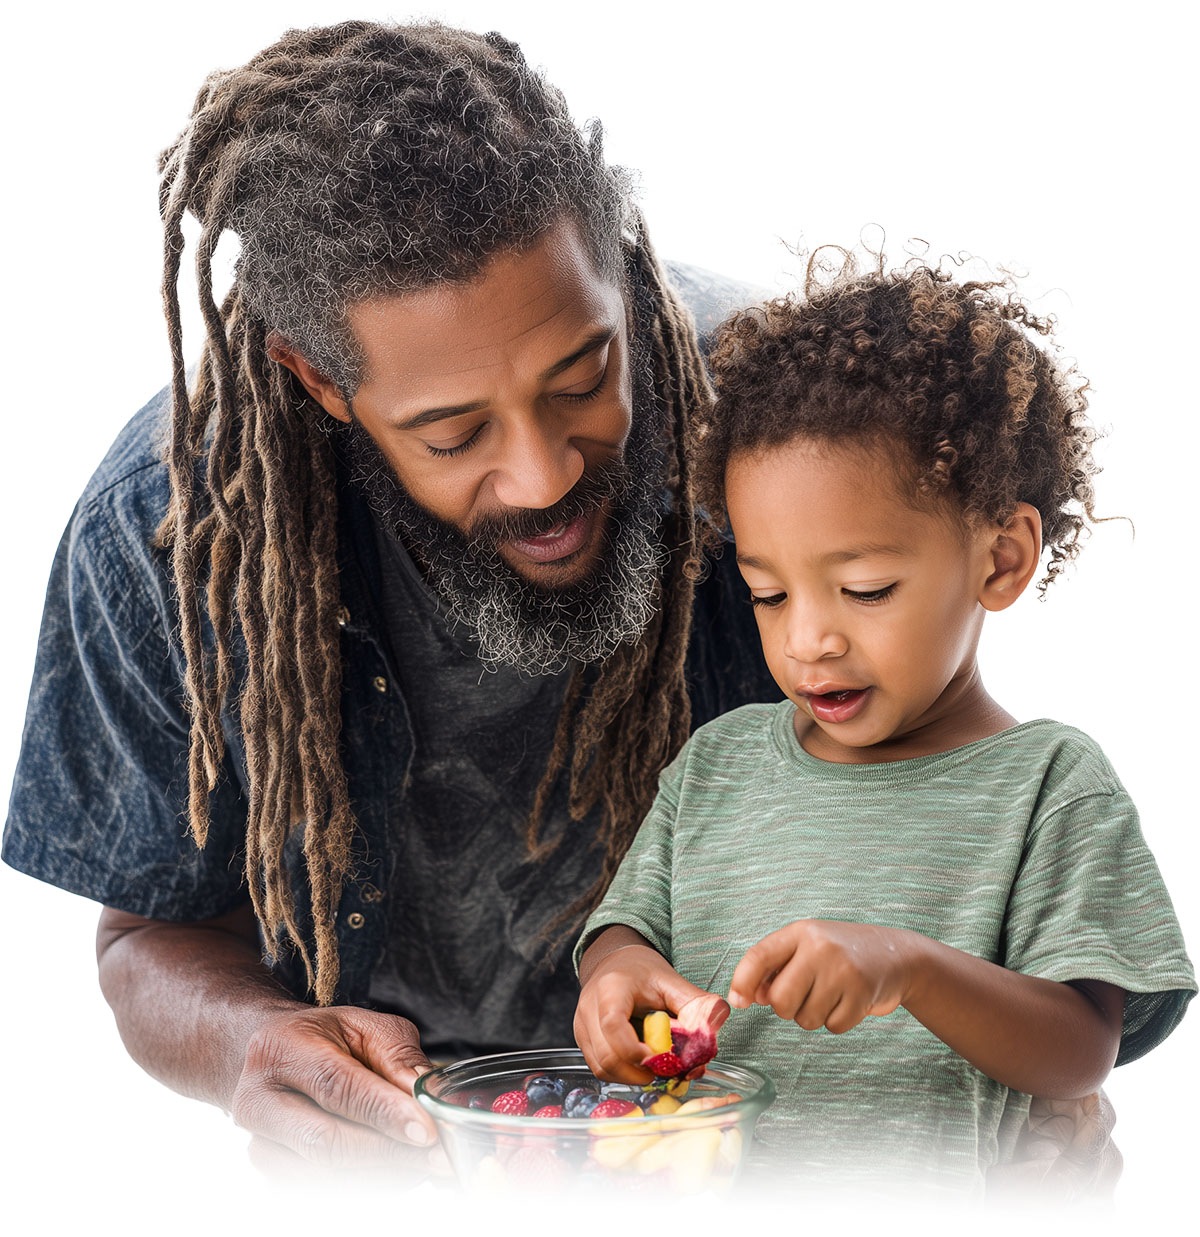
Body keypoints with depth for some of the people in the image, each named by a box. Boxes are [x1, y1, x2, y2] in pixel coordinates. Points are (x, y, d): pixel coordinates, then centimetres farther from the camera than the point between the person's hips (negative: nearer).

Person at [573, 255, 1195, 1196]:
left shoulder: (1047, 784, 0)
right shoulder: (717, 760, 13)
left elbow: (1082, 1054, -6)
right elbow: (628, 924, 15)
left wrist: (911, 966, -22)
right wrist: (618, 968, -8)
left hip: (933, 1202, -3)